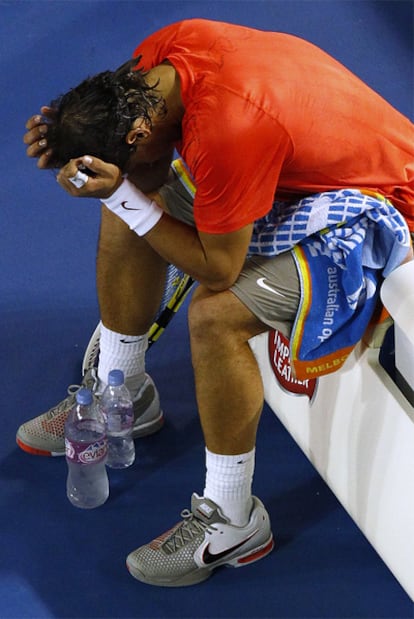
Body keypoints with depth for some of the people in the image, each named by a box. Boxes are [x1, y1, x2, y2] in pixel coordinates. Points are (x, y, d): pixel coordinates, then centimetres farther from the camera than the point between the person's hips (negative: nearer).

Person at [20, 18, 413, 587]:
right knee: (127, 213, 7)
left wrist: (119, 193, -30)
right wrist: (68, 140, -15)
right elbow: (149, 174, 3)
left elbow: (217, 268, -27)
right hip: (297, 158, 10)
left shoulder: (229, 131, -38)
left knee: (215, 314, -27)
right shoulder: (159, 54, -12)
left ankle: (232, 523, -9)